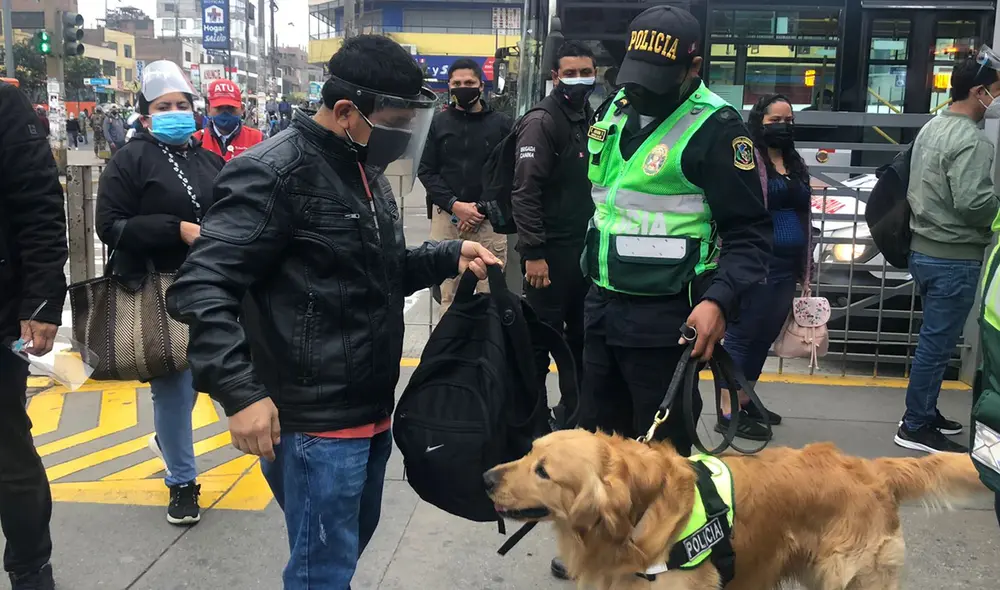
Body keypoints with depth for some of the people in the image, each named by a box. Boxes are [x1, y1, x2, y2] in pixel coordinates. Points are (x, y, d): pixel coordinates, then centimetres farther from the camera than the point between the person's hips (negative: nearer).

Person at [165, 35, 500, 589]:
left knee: (351, 544, 24)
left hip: (370, 410, 9)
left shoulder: (364, 169, 12)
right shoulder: (275, 172, -17)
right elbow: (200, 289, -21)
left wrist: (449, 256, 5)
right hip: (313, 422, -9)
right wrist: (239, 391, -28)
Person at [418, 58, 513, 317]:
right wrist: (454, 205, -9)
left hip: (489, 220, -1)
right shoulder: (438, 123, 7)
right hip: (445, 217, 1)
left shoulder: (502, 124, 4)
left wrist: (483, 208, -9)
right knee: (447, 294, 4)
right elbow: (426, 171, 5)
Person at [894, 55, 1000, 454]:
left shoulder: (933, 127, 12)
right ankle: (916, 428, 7)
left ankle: (924, 412, 29)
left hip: (925, 249, 10)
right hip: (953, 257, -10)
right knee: (937, 344, -1)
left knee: (934, 339, 18)